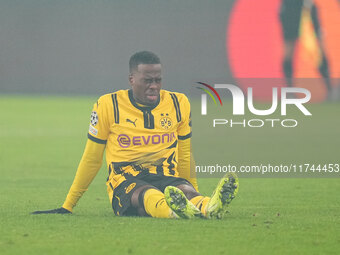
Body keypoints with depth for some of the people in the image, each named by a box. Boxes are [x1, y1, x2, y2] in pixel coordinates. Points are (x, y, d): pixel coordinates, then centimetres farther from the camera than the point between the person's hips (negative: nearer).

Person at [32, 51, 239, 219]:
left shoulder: (179, 104, 11)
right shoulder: (108, 106, 3)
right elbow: (91, 159, 12)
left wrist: (195, 197, 28)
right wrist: (67, 207, 16)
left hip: (168, 178, 3)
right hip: (125, 181, -3)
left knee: (186, 190, -34)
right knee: (147, 194, -39)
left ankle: (210, 208, -70)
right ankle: (178, 210, -74)